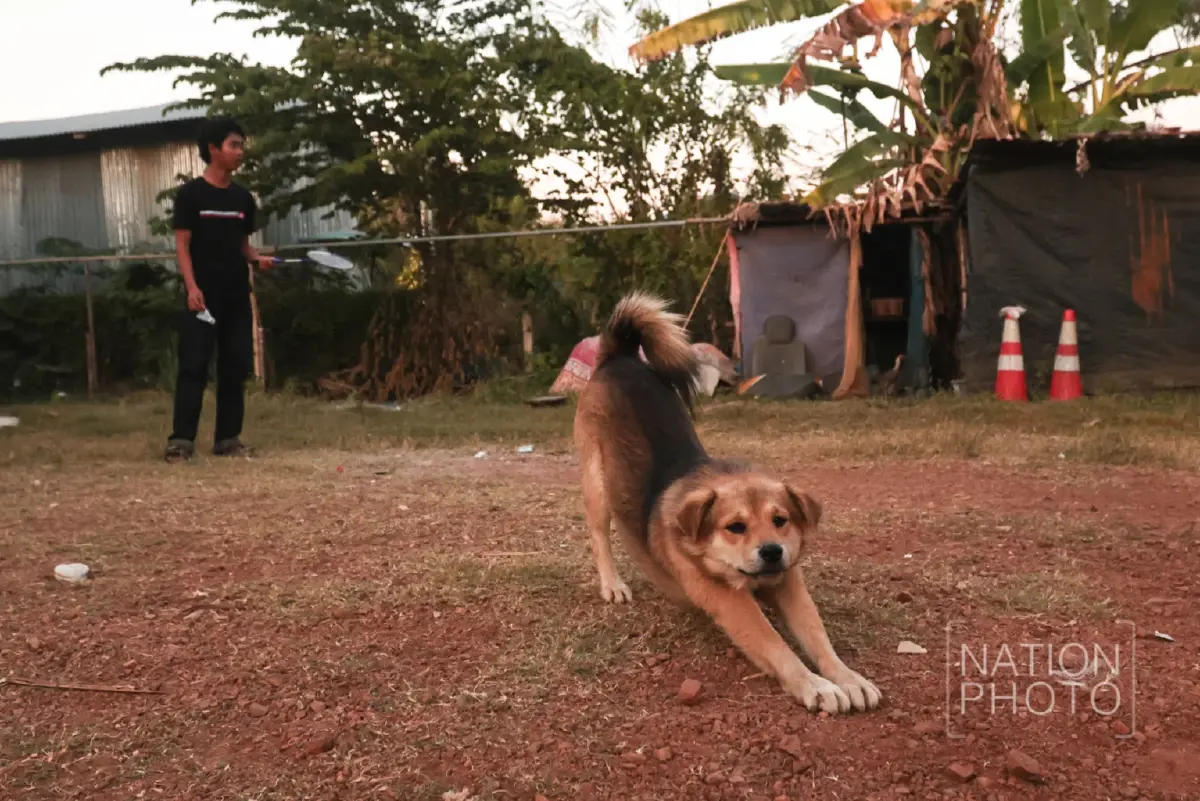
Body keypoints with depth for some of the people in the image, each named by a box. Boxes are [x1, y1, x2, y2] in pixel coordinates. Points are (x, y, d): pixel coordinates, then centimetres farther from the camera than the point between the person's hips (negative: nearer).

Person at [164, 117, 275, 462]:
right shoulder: (191, 193, -3)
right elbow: (182, 245, -6)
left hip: (237, 294, 5)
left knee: (236, 366, 5)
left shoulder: (243, 197, 11)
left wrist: (258, 258, -5)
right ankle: (181, 438, -2)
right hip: (203, 294, -5)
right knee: (193, 365, -6)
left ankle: (228, 437, 13)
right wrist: (191, 286, -17)